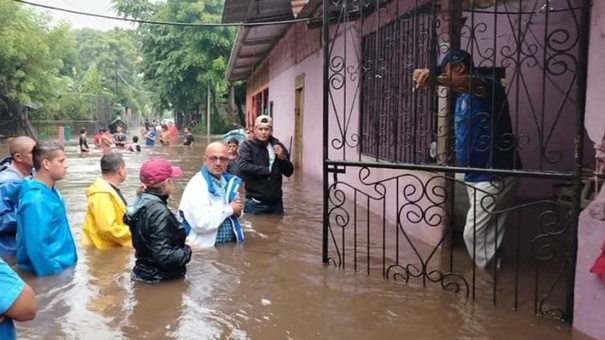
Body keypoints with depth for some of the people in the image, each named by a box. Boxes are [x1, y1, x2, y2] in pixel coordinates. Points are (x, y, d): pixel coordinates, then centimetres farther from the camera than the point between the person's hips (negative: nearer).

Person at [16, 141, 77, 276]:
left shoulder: (50, 192, 5)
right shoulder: (36, 200, -23)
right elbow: (36, 246, -26)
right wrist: (55, 274, -19)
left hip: (63, 267, 9)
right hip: (51, 273, -9)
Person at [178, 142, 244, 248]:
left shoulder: (230, 181, 8)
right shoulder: (196, 186, -14)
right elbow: (201, 223, -24)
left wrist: (236, 211, -1)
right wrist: (230, 209, -12)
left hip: (231, 243, 6)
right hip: (206, 247, -5)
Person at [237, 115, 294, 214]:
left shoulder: (277, 146, 8)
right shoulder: (248, 145, -4)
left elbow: (289, 172, 9)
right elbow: (243, 166, -21)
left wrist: (282, 158, -10)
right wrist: (267, 170, -13)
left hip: (276, 202, 4)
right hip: (255, 203, -4)